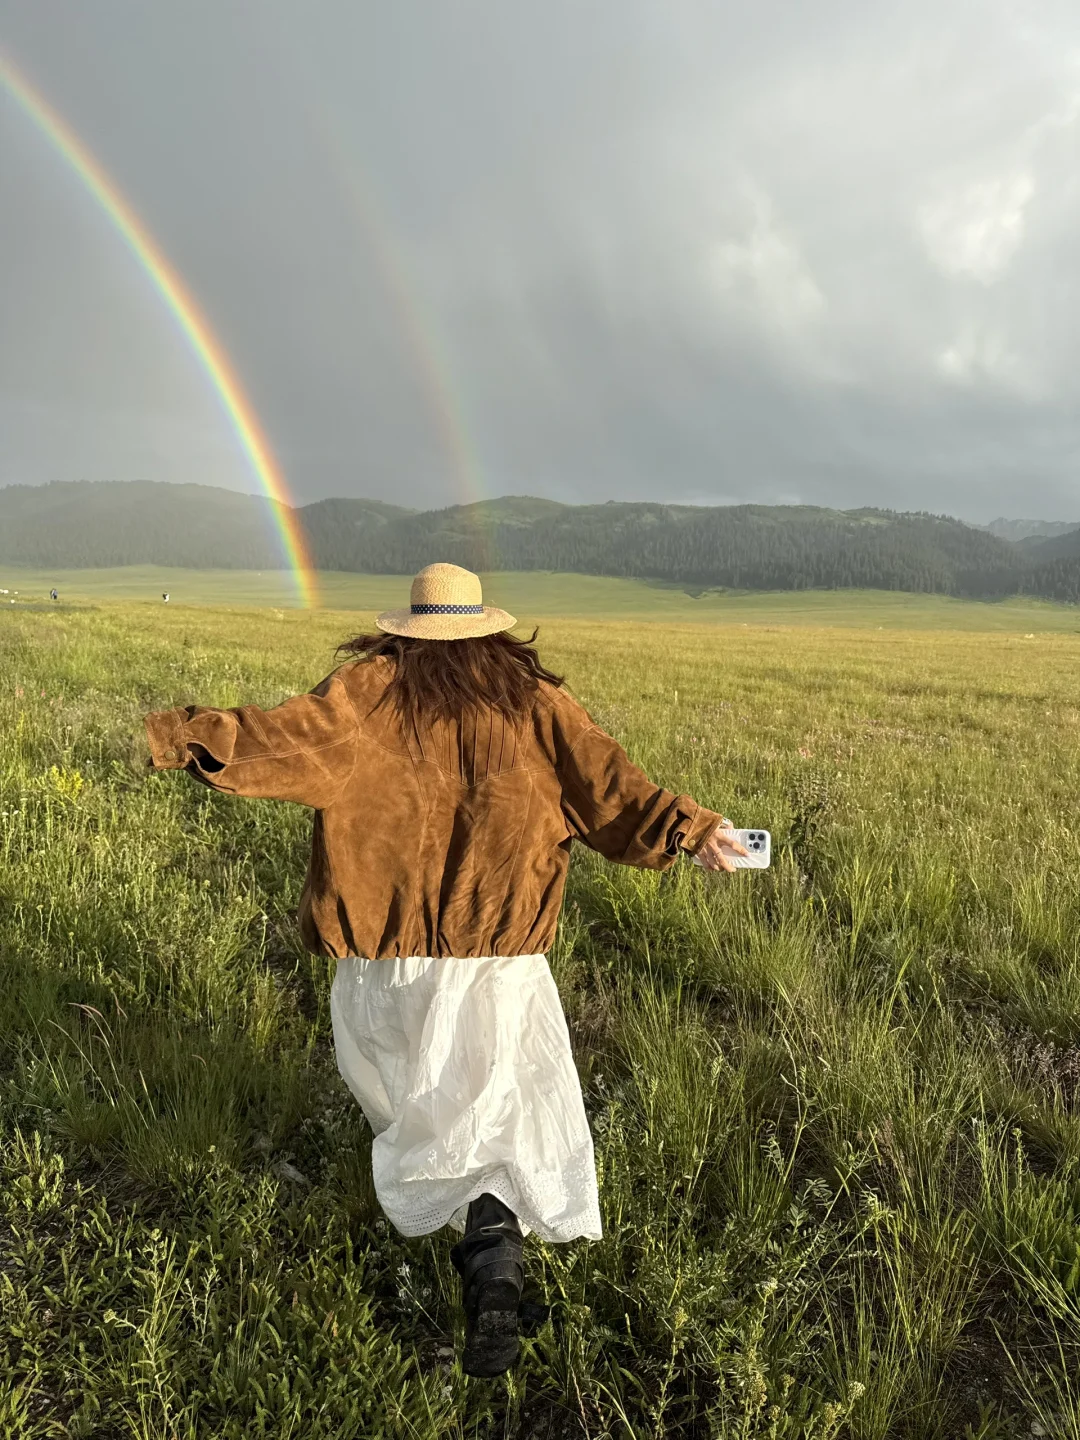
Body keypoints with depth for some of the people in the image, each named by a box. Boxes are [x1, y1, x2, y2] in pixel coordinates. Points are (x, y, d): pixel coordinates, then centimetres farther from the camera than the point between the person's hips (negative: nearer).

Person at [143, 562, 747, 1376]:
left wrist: (180, 737, -2)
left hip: (393, 943, 0)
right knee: (503, 1107, 7)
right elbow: (603, 777, -6)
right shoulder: (532, 696, 2)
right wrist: (687, 828, -5)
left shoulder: (372, 686, -2)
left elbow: (291, 738, -10)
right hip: (502, 950, 1)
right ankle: (495, 1269, -6)